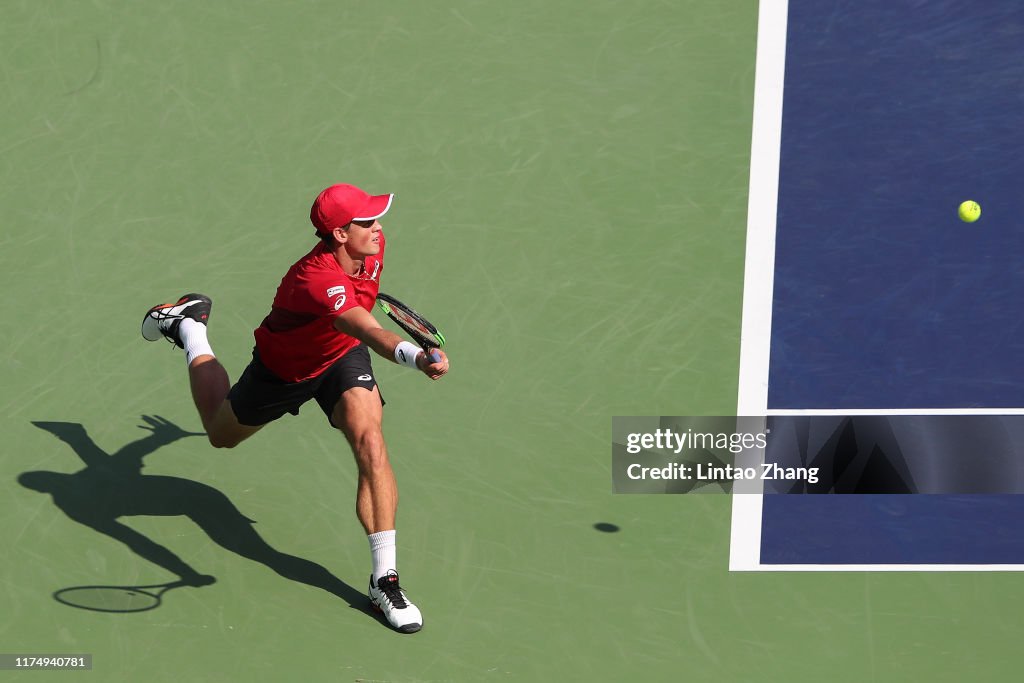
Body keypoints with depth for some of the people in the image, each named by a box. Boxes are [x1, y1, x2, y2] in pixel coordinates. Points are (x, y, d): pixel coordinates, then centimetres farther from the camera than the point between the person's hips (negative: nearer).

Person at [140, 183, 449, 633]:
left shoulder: (372, 244, -23)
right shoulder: (317, 279, -45)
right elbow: (371, 333, -63)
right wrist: (417, 357, -80)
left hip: (343, 358, 4)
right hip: (283, 369, -4)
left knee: (369, 440, -25)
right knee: (222, 435, 25)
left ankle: (385, 578, -21)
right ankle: (188, 326, 49)